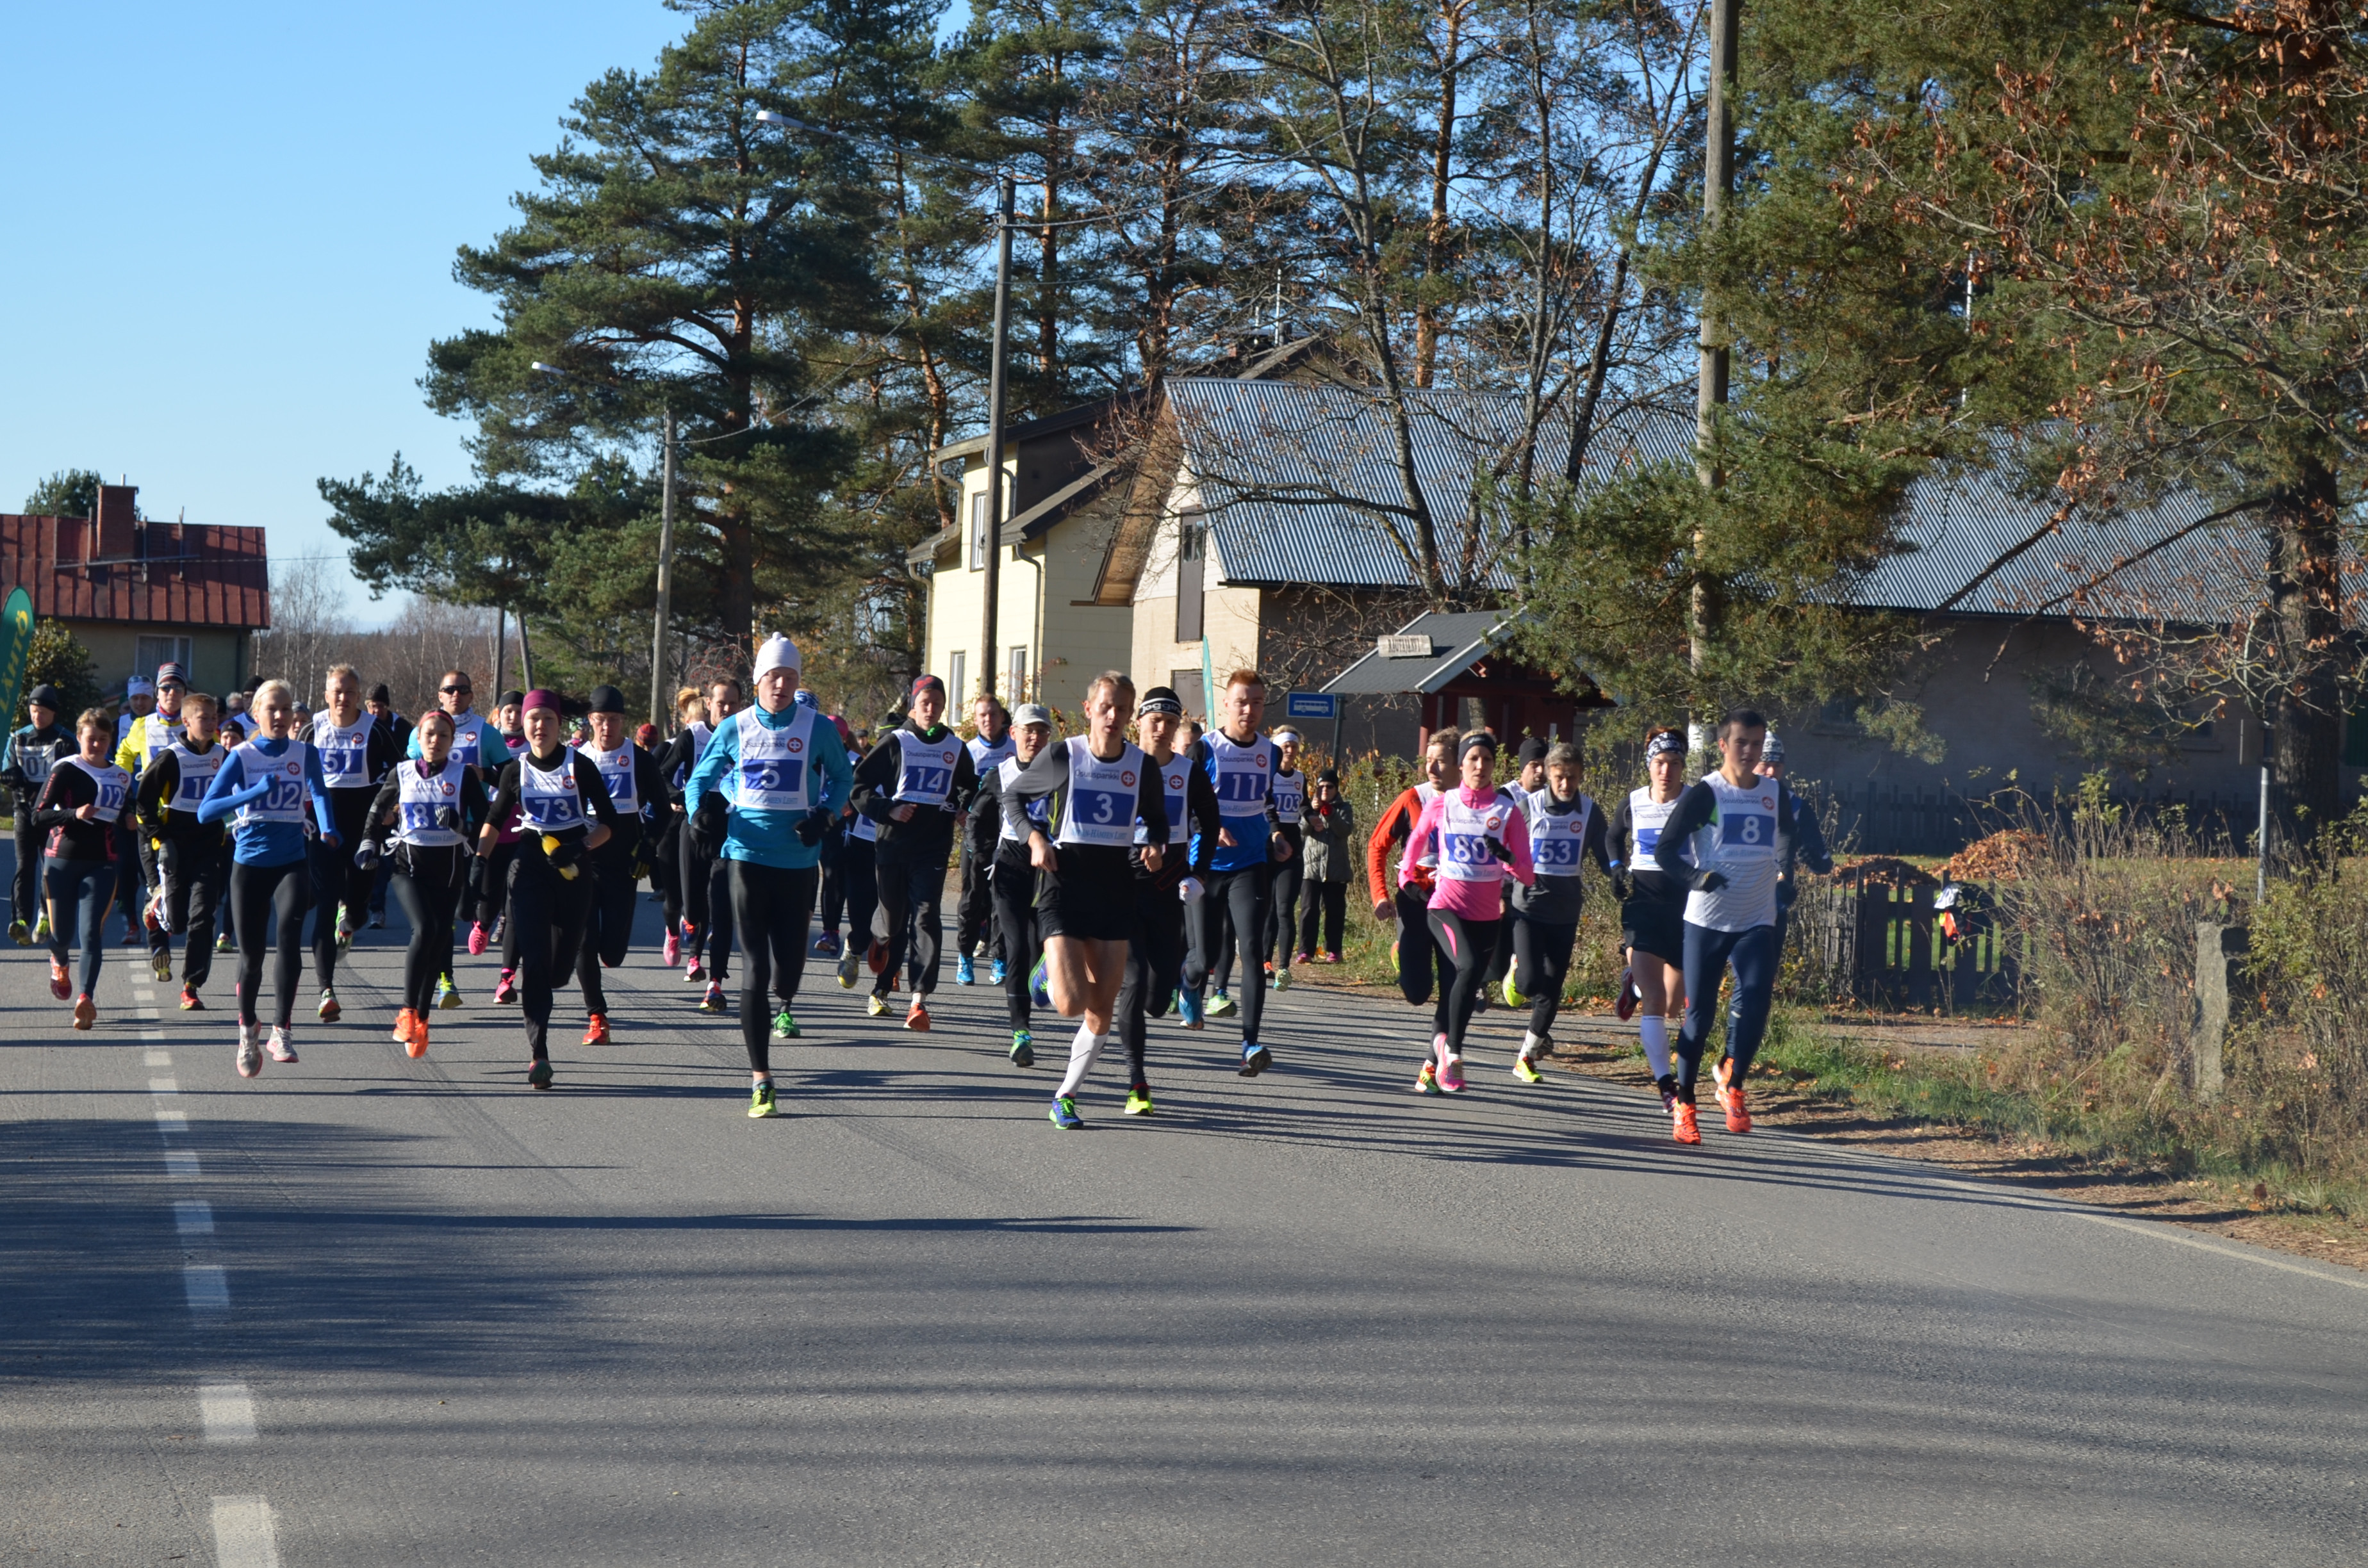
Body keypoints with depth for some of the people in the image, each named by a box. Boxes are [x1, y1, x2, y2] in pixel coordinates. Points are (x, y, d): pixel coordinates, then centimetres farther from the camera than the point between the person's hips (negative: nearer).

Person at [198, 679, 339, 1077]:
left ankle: (283, 1030, -19)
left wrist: (328, 830, -37)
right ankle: (248, 1031, 30)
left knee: (290, 931, -24)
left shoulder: (305, 753, 2)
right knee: (251, 954, 6)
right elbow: (205, 811, -10)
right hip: (249, 862, 0)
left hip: (292, 863, 0)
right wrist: (254, 793, -24)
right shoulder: (242, 757, -2)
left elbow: (319, 792, -16)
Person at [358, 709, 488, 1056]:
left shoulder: (464, 775, 1)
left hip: (449, 867, 1)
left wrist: (460, 823, -19)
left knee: (438, 943, 0)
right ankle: (407, 1010, -14)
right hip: (408, 863, -1)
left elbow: (483, 821, -1)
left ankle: (420, 1022, 13)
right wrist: (369, 844, 8)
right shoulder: (401, 773, 5)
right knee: (424, 929, -23)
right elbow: (377, 810, 20)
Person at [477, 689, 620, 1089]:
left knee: (563, 960, 5)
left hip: (573, 868, 0)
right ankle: (538, 1055, -14)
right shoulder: (516, 770, 4)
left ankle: (534, 998, 42)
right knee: (533, 960, -11)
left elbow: (608, 822, 0)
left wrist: (582, 848, -16)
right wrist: (480, 857, 4)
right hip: (529, 864, 0)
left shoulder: (580, 766, -1)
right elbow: (495, 820, 16)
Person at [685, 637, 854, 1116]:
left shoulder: (818, 728, 0)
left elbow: (843, 776, 15)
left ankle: (784, 1004, 43)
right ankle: (761, 1080, -1)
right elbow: (701, 779, 15)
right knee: (754, 968, -3)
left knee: (791, 954, 3)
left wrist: (824, 815, -2)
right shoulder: (736, 729, 3)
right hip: (748, 856, 0)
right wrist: (701, 817, -5)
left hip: (798, 859, 0)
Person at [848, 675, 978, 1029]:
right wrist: (888, 810, -12)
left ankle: (920, 998, -19)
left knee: (925, 917, -11)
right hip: (894, 842, -1)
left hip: (934, 845, 1)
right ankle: (881, 988, 26)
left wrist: (959, 806, 7)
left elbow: (971, 788, 28)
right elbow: (861, 784, 1)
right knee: (893, 918, 7)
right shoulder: (896, 742, 2)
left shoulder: (955, 747, 11)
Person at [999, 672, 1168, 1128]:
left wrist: (1156, 846, -3)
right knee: (1071, 1004, -15)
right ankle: (1050, 975, 22)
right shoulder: (1063, 756, -6)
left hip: (1116, 884, 3)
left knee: (1102, 1012, 2)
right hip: (1065, 880, -3)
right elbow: (1012, 795, 7)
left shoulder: (1142, 766, 2)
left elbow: (1156, 818, 19)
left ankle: (1066, 1095, 21)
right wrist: (1034, 837, -9)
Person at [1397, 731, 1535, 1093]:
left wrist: (1508, 858, -22)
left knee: (1468, 982, 3)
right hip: (1446, 907, -2)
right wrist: (1406, 882, 21)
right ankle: (1452, 1051, -16)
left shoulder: (1508, 809, -1)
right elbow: (1415, 843, 20)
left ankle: (1433, 1065, 21)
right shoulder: (1441, 805, 0)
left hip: (1487, 916, 2)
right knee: (1469, 966, -28)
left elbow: (1527, 876, -4)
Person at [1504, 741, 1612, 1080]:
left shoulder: (1589, 812, 1)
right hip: (1529, 906, -2)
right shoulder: (1528, 806, -5)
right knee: (1531, 983, -15)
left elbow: (1604, 857, 5)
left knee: (1552, 990, 2)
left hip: (1566, 912, 2)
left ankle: (1527, 1057, 16)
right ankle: (1516, 971, 22)